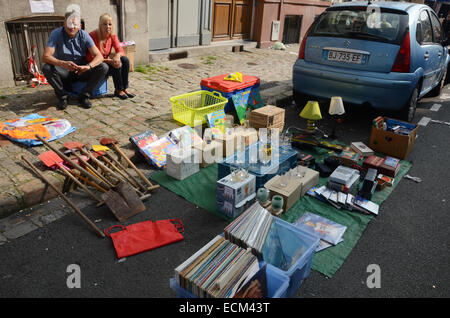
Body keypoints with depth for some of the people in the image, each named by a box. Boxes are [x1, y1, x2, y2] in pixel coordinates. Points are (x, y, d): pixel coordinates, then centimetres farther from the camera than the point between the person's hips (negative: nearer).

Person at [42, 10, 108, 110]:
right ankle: (62, 96, -10)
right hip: (64, 73, -1)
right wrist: (63, 64, -42)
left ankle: (84, 96, -14)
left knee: (103, 67, -21)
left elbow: (99, 56, -15)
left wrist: (88, 66, -38)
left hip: (81, 71, 1)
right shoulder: (56, 34, -12)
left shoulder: (84, 35, -7)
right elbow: (45, 57, -22)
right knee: (46, 68, -31)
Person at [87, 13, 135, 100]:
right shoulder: (93, 36, -18)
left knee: (125, 60, -19)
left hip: (106, 63, 6)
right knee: (116, 64, -28)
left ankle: (125, 88, -13)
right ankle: (118, 90, -12)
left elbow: (120, 50, -8)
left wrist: (117, 55, -35)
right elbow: (90, 58, -22)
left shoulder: (113, 36, 0)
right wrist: (109, 61, -32)